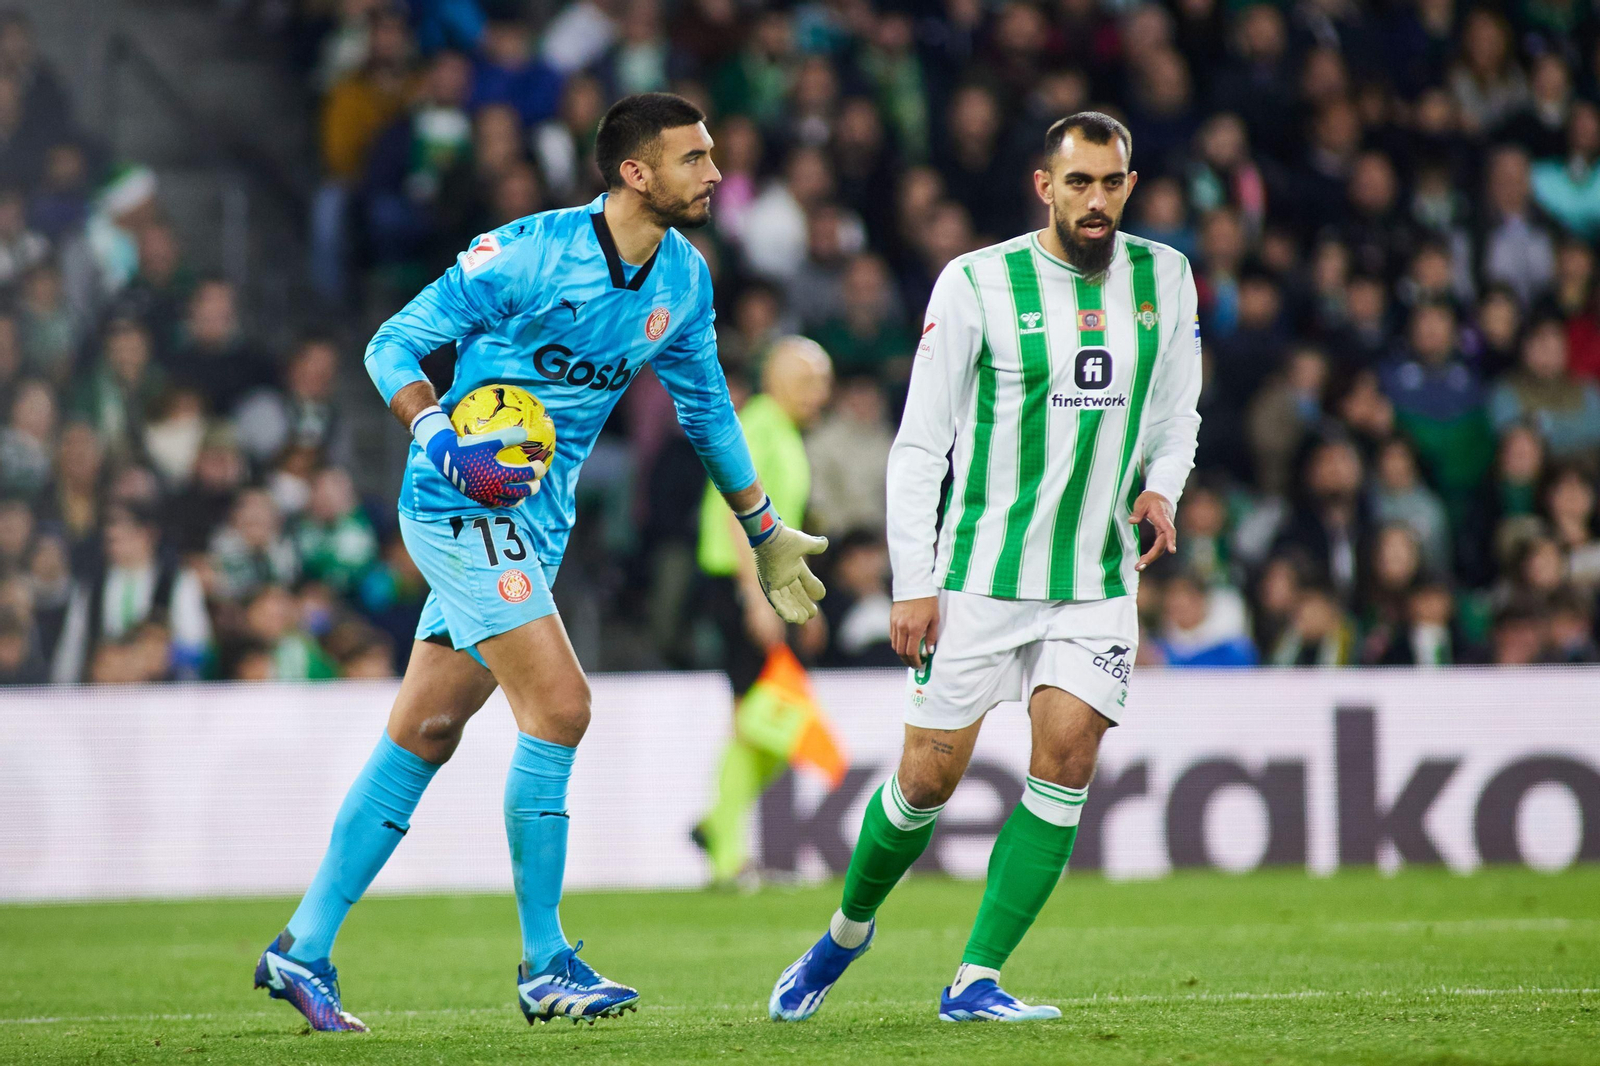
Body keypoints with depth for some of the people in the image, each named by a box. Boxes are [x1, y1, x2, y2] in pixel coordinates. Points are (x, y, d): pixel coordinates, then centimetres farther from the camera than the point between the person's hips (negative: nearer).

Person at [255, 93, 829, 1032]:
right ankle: (545, 966, -8)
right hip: (466, 504, -7)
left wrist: (766, 533, 26)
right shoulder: (525, 256, -16)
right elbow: (393, 344, -9)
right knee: (558, 706, -16)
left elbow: (708, 409, 21)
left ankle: (304, 949, 15)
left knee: (423, 736, 8)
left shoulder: (685, 277, 5)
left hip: (536, 523, 7)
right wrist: (438, 434, -28)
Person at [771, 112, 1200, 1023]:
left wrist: (1162, 489, -3)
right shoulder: (976, 283, -7)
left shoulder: (1163, 278, 5)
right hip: (980, 572, -3)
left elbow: (1177, 416, 19)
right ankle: (848, 931, 27)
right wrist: (913, 584, -9)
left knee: (1067, 761, -14)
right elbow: (919, 444, -5)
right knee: (929, 779, -1)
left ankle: (977, 982, -7)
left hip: (1099, 578, 3)